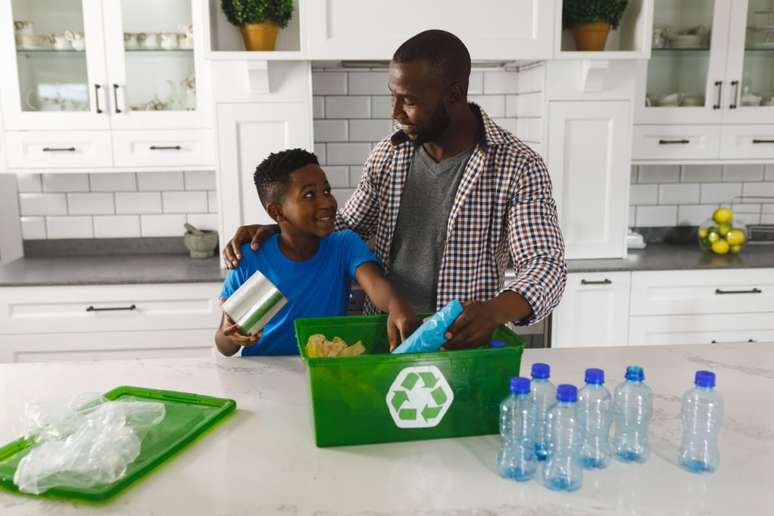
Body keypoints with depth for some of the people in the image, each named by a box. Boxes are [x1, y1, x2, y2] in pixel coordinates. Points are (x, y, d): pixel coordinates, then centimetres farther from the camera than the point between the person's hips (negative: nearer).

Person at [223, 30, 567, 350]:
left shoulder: (518, 166, -10)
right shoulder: (387, 155, 4)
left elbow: (546, 265, -14)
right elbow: (346, 227, 16)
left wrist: (496, 311, -36)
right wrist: (272, 232, 0)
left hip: (458, 347, -2)